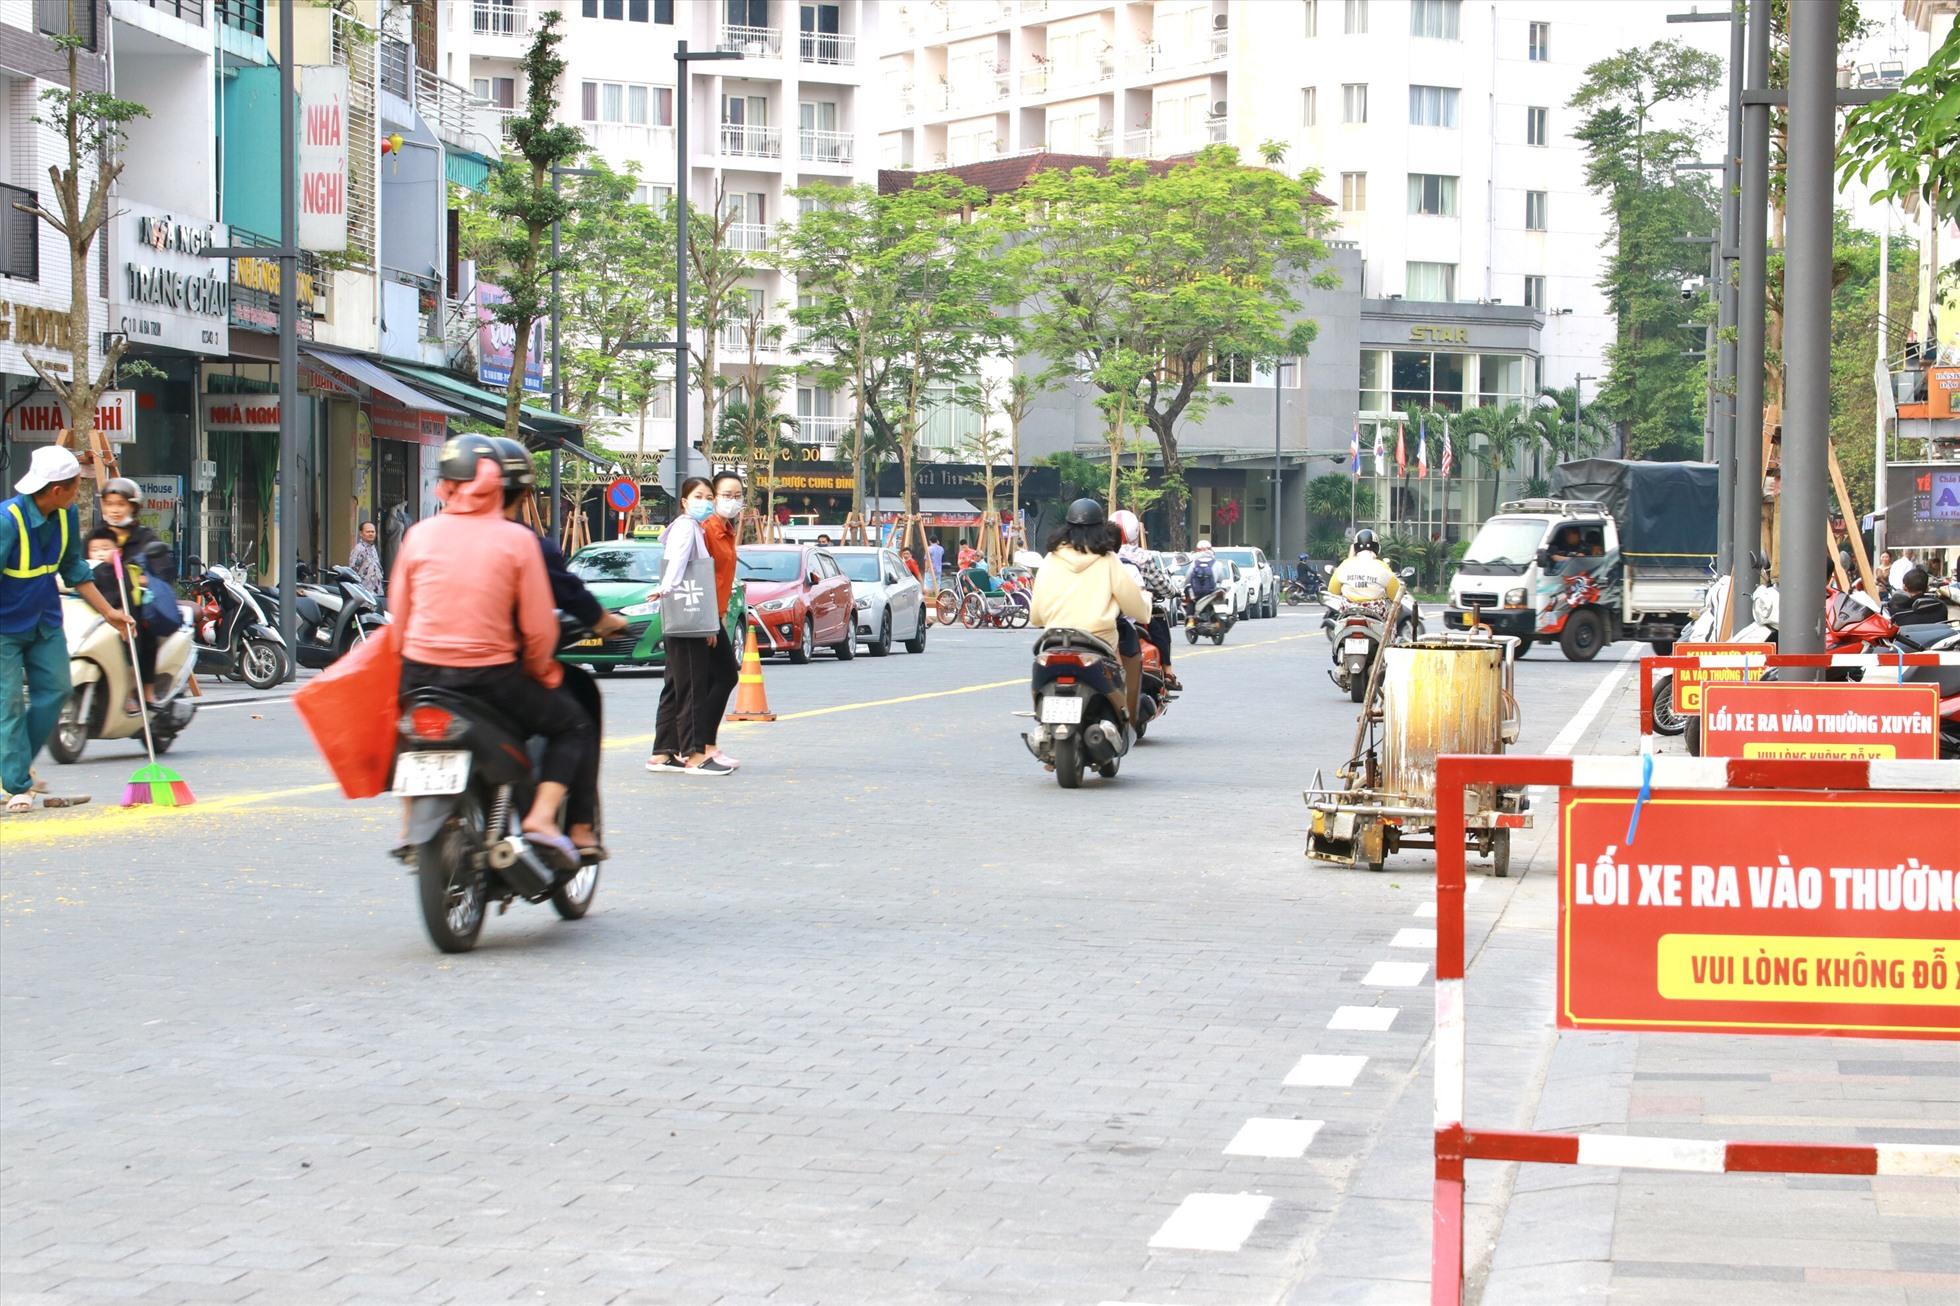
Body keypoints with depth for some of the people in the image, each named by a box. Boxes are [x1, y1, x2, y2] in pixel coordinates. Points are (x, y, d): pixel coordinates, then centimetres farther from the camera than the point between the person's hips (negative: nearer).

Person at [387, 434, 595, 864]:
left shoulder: (420, 535, 1)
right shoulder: (517, 539, -6)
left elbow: (398, 615, 7)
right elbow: (539, 628, -7)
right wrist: (538, 669, 12)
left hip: (421, 676, 3)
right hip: (491, 678, -3)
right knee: (575, 724, 18)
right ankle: (542, 817, -1)